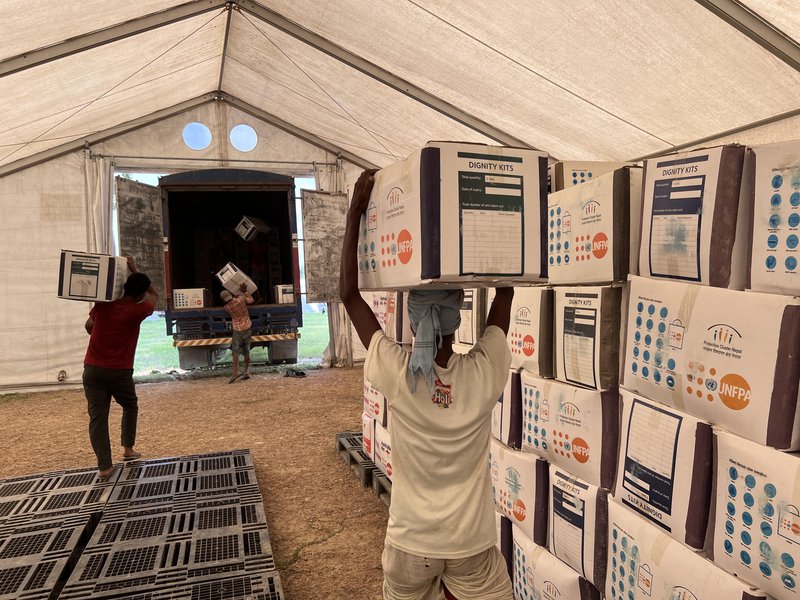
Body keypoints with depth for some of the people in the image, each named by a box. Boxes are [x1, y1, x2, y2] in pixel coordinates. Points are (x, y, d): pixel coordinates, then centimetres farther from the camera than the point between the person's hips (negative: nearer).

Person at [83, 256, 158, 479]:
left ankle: (104, 466, 2)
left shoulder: (102, 305, 1)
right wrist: (135, 270, 9)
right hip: (119, 372, -3)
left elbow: (89, 327, 19)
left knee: (97, 416, 3)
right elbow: (155, 295, 9)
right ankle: (128, 448, 27)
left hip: (92, 369, 3)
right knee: (130, 406, 23)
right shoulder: (137, 311, -10)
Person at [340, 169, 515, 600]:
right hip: (473, 542, 0)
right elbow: (505, 292, -5)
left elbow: (349, 293, -14)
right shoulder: (483, 374, -18)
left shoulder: (397, 376, -20)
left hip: (411, 542, 0)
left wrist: (355, 211, -14)